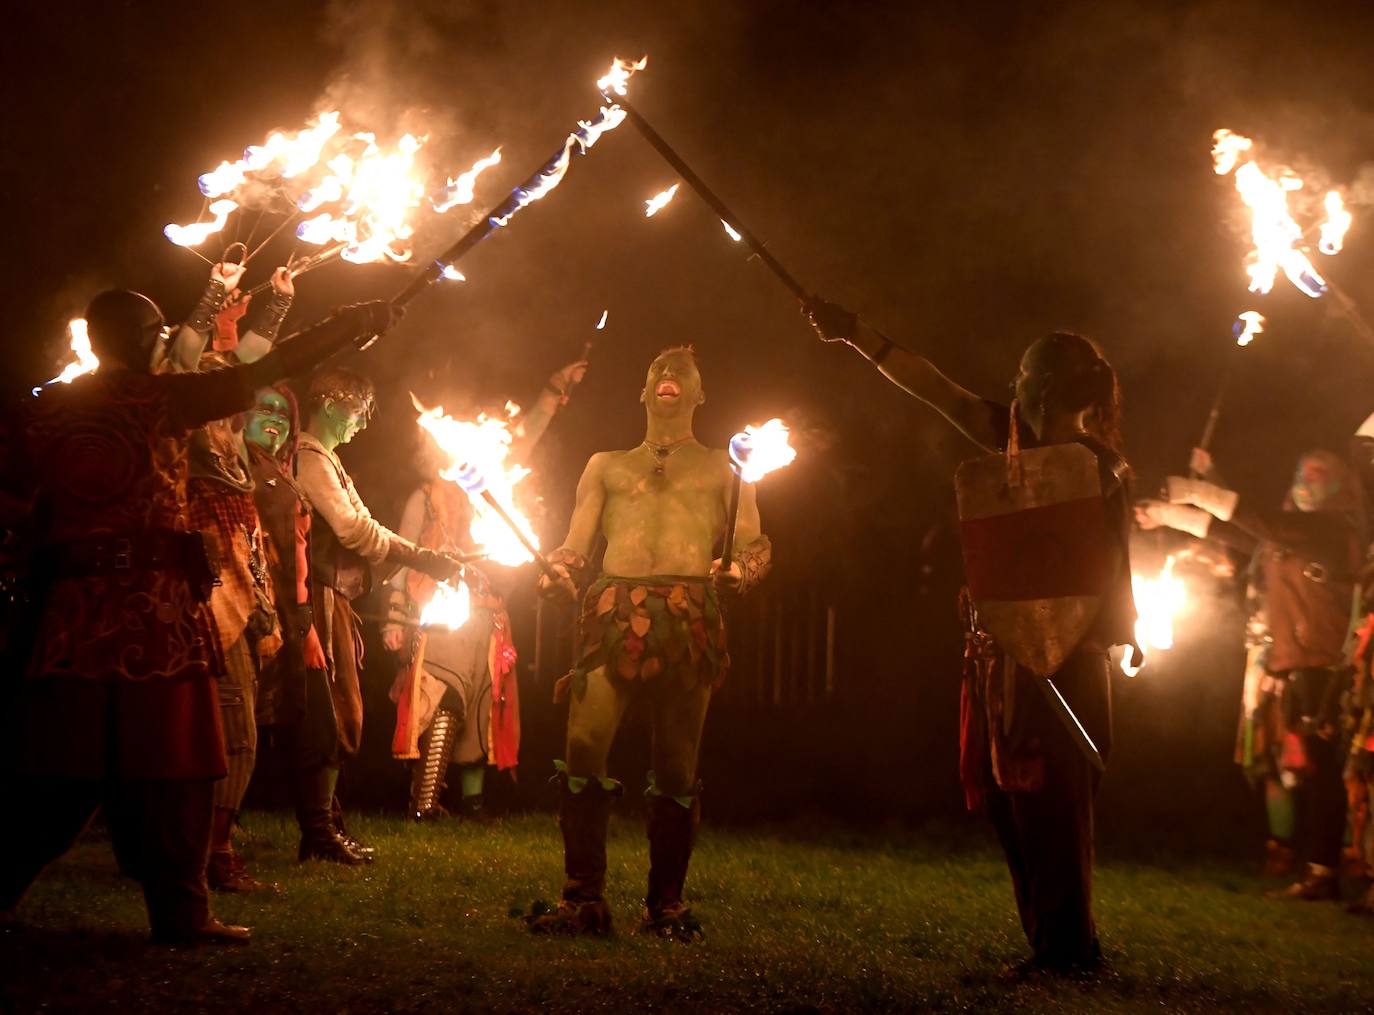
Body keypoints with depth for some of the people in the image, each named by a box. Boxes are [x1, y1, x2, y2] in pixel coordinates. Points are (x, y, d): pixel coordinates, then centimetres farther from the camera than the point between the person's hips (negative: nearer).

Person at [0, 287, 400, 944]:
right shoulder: (158, 396, -3)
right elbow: (269, 371, -1)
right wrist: (354, 322, 7)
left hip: (72, 601, 5)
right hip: (155, 600, -5)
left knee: (65, 767, 11)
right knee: (167, 759, 2)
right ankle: (180, 911, 5)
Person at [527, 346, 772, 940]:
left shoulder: (723, 467, 23)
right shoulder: (606, 465, 27)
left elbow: (754, 545, 12)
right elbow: (574, 548, 20)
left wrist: (738, 570, -11)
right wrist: (555, 575, -3)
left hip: (690, 613, -1)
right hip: (613, 612, 1)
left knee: (677, 769, -4)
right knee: (583, 752, -12)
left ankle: (666, 904, 5)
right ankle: (583, 900, -5)